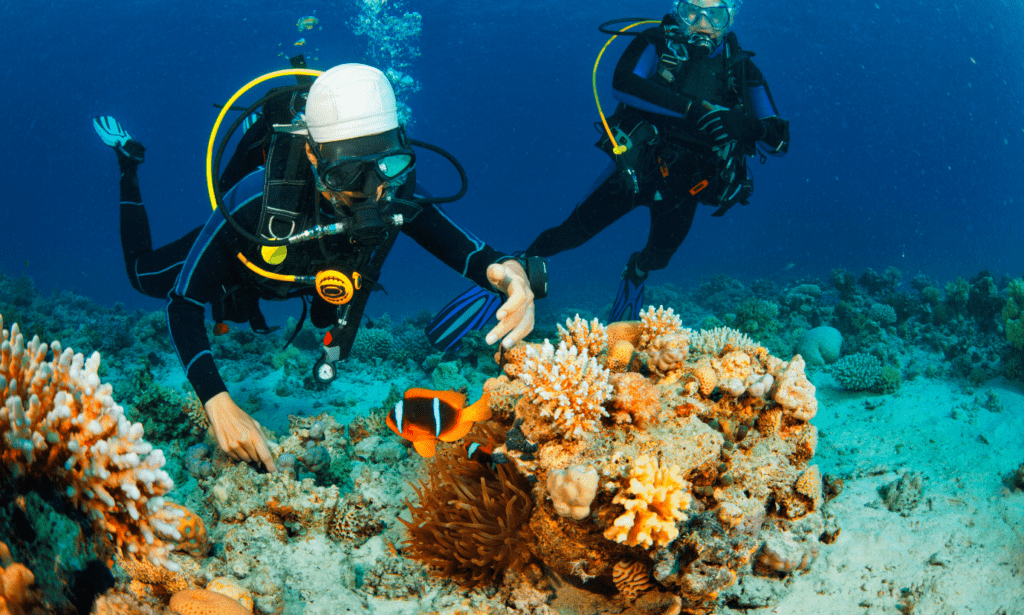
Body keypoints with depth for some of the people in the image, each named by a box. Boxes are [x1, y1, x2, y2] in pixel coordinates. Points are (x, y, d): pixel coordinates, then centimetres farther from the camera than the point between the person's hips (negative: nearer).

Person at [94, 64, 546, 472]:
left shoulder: (398, 199, -41)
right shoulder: (255, 201, -49)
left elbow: (474, 254, -36)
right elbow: (182, 303, -43)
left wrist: (510, 274, -63)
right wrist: (218, 404, -57)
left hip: (310, 275, 3)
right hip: (240, 257, -3)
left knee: (336, 329, 35)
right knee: (145, 275, 23)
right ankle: (128, 163, 40)